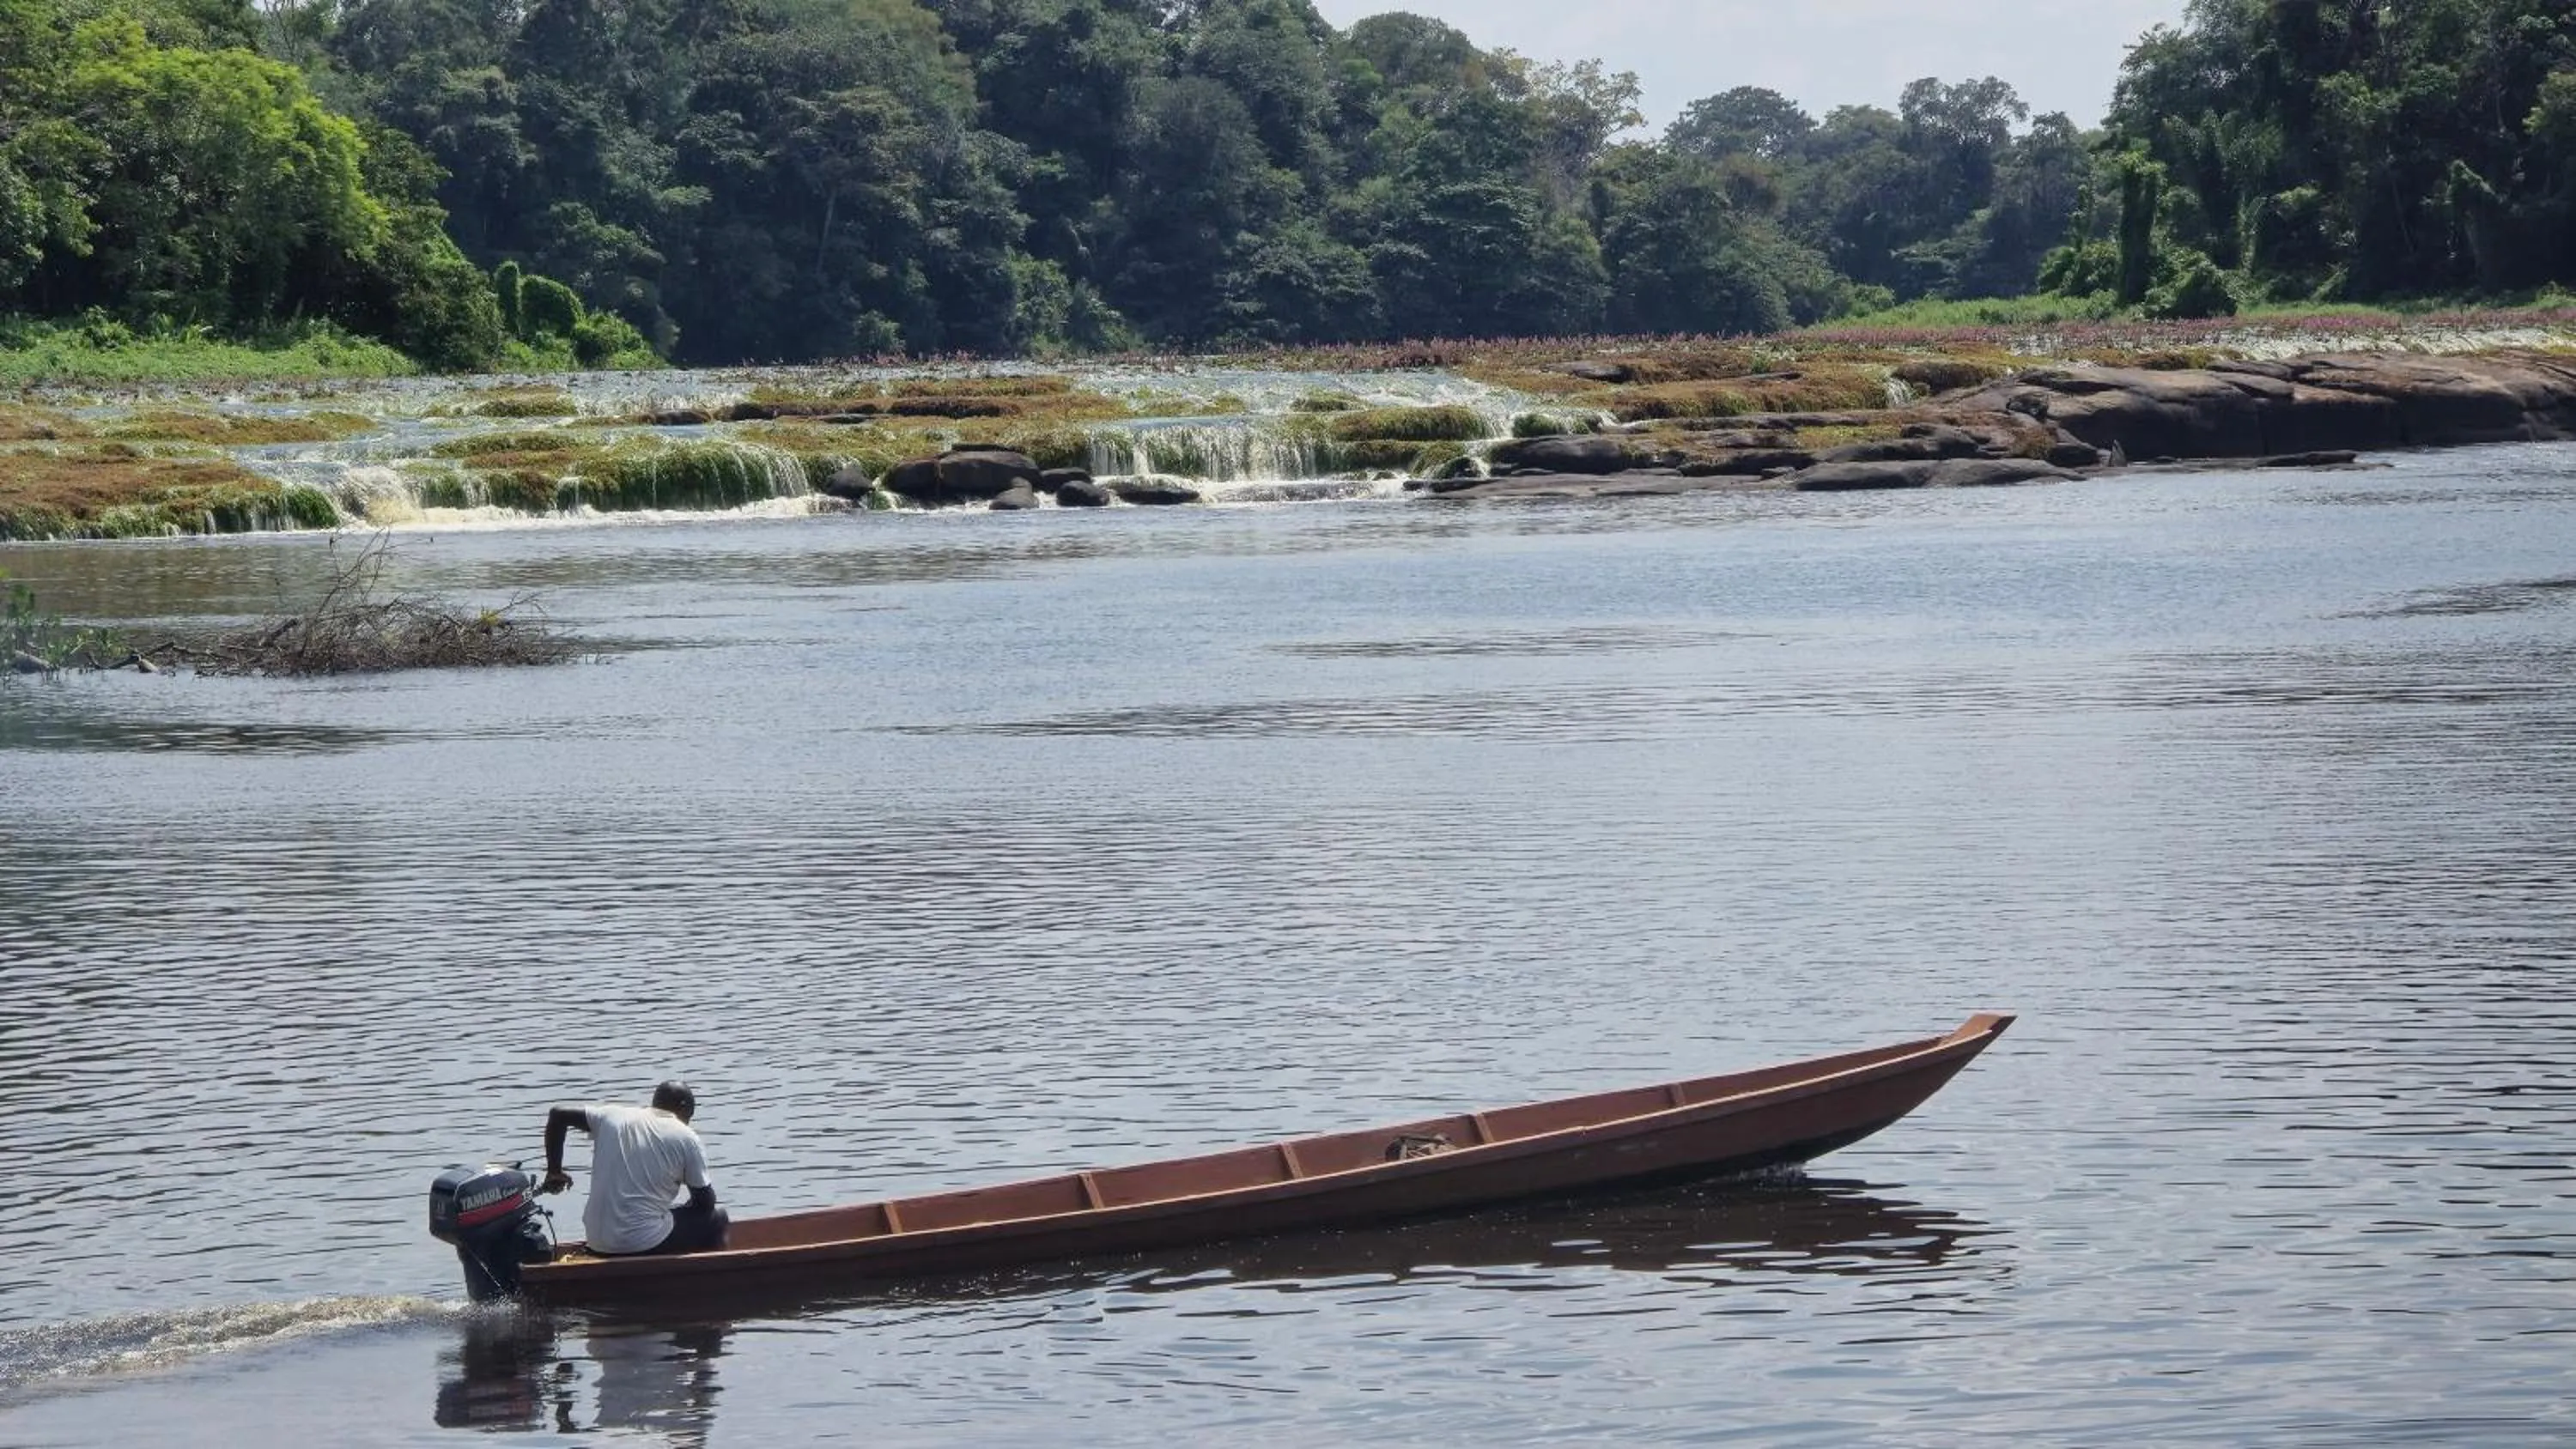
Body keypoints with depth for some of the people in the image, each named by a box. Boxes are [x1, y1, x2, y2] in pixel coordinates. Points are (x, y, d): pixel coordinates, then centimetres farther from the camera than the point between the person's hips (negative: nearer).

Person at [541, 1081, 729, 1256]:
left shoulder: (613, 1115, 7)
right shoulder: (687, 1139, -4)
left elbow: (558, 1115, 12)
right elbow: (705, 1202, 1)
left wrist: (554, 1171, 19)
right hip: (647, 1244, -6)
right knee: (716, 1219, 16)